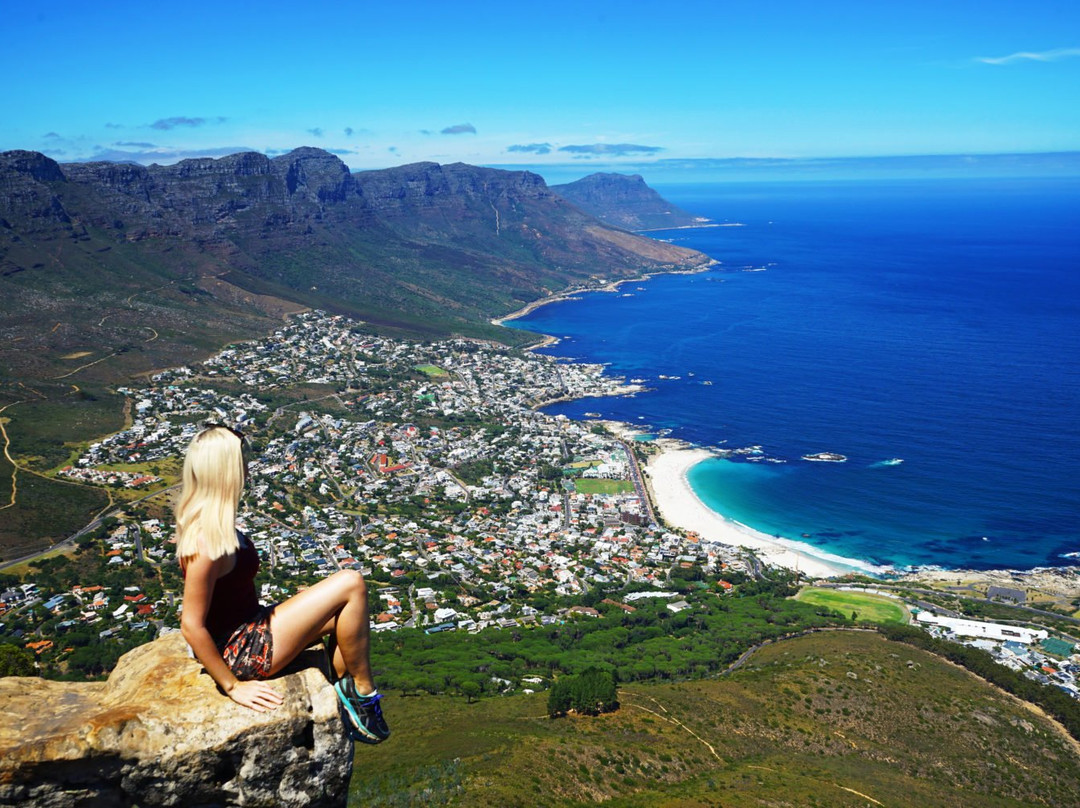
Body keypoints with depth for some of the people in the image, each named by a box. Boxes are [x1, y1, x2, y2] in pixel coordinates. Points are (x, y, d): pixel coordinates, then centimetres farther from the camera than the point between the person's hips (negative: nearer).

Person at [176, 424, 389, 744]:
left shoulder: (203, 518, 3)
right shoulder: (207, 541, -27)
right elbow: (191, 625, -24)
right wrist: (233, 686, -17)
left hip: (247, 628, 10)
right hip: (243, 652, -10)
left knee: (347, 609, 7)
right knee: (351, 585, -12)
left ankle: (345, 697, 5)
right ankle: (362, 693, 2)